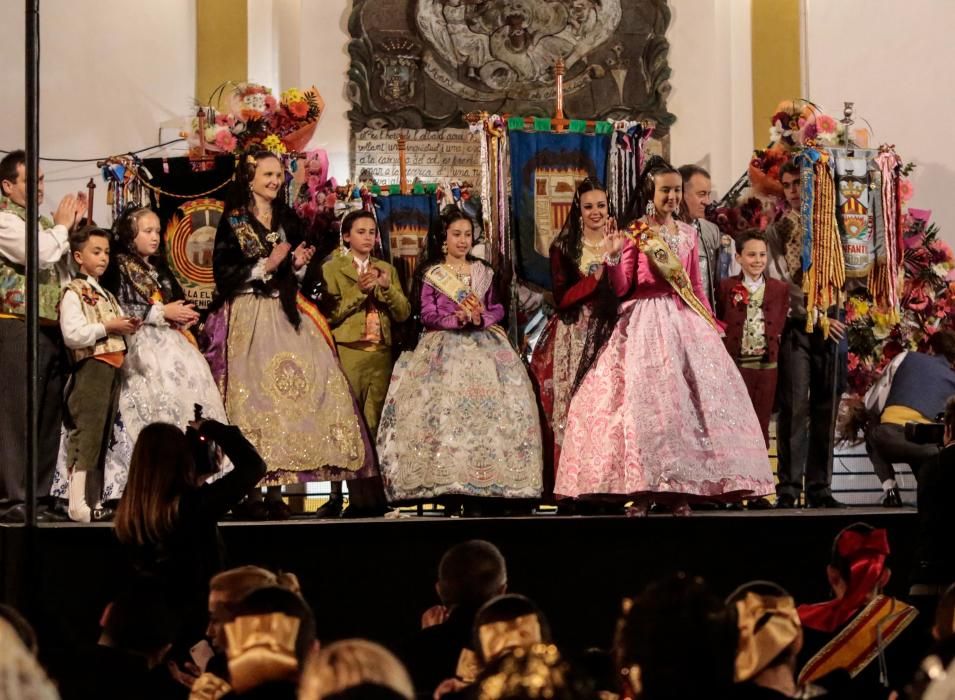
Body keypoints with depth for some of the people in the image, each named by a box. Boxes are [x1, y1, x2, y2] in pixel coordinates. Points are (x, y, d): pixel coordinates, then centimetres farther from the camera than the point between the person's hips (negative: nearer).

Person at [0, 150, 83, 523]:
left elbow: (68, 267, 23)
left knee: (50, 417, 7)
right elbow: (40, 254, -19)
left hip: (53, 330, 8)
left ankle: (39, 497, 12)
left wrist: (70, 227, 10)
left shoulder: (45, 223, 20)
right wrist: (61, 227, -1)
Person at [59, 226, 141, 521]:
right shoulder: (73, 294, -5)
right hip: (90, 367, -9)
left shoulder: (107, 296, 23)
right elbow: (72, 335, -18)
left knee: (102, 437, 10)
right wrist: (107, 327, -15)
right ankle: (77, 504, -12)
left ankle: (95, 501, 14)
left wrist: (128, 328, 9)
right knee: (85, 435, -12)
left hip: (112, 369, 9)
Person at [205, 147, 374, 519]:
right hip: (249, 317, -5)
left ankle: (274, 486, -6)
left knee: (306, 382, -9)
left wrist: (299, 264, 1)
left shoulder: (288, 220, 16)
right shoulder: (233, 222, 0)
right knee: (256, 391, -12)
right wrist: (266, 265, -12)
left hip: (286, 315, 5)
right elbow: (225, 274, -7)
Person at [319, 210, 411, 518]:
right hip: (347, 353, -4)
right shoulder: (332, 269, 6)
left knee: (375, 425, 0)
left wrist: (386, 287, -6)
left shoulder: (387, 270, 19)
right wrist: (359, 291, -12)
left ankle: (374, 496, 1)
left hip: (381, 354, 4)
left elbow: (404, 312, 8)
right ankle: (338, 495, -8)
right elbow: (331, 313, -5)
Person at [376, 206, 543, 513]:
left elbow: (498, 309, 10)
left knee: (487, 409, -12)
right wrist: (458, 319, -17)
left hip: (484, 347, 2)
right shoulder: (430, 274, 8)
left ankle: (481, 488, -15)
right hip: (444, 349, -2)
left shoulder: (483, 271, 17)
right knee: (445, 409, -16)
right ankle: (447, 484, -17)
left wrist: (479, 318, -11)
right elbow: (427, 315, -1)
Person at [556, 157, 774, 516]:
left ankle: (680, 489, 0)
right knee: (642, 398, -10)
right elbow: (621, 287, -3)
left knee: (689, 397, -3)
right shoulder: (634, 232, 2)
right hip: (645, 321, -4)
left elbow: (695, 287, 15)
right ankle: (640, 489, -7)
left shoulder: (687, 233, 13)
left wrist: (711, 324, 9)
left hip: (685, 321, 4)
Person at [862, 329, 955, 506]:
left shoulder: (906, 357, 24)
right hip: (929, 444, 1)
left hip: (890, 434, -1)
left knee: (873, 434, 36)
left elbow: (872, 402, 23)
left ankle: (889, 489, 14)